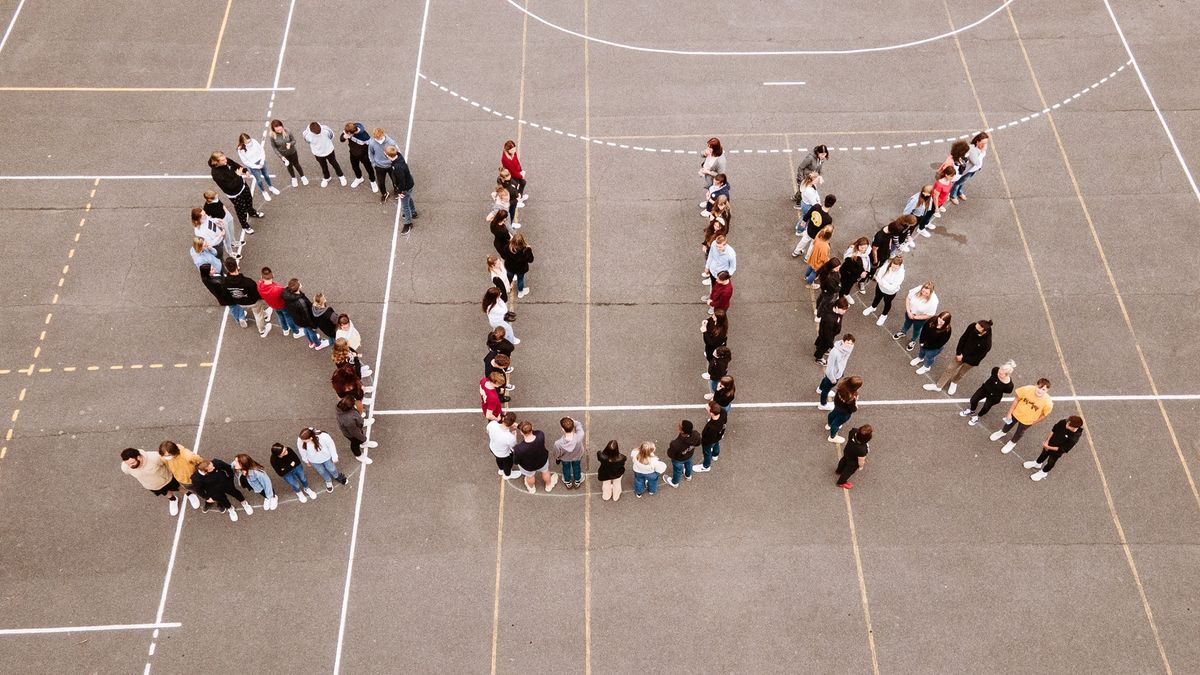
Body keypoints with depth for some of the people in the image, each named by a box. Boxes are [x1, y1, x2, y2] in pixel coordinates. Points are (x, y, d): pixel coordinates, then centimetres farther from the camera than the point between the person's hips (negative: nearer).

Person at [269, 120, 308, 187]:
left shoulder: (287, 132, -27)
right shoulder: (273, 136, -26)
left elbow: (294, 140, -13)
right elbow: (274, 147, -13)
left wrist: (290, 144, -36)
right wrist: (280, 156, -21)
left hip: (292, 152, 0)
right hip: (283, 155, 0)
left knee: (296, 164, 22)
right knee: (289, 166, 24)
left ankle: (302, 176, 50)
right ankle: (293, 178, 53)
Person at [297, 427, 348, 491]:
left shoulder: (323, 437, -43)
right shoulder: (300, 441, -34)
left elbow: (331, 446, -21)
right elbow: (302, 451, -10)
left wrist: (334, 457, -7)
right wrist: (306, 461, 7)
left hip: (326, 457, -2)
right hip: (314, 461, 2)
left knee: (332, 469, 24)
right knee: (322, 472, 27)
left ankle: (338, 477, 59)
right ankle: (328, 481, 59)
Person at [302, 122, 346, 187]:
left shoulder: (326, 129, -31)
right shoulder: (306, 134, -29)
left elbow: (331, 136, -7)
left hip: (329, 151, 0)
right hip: (318, 154, 0)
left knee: (334, 163, 23)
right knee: (324, 166, 24)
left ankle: (341, 176, 47)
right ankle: (326, 178, 52)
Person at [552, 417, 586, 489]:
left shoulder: (558, 443, -45)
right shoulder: (579, 437, -47)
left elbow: (557, 454, -18)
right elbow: (579, 425, -20)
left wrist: (557, 459, 3)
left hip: (565, 458, -1)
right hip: (577, 456, 1)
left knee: (566, 468, 34)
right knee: (576, 467, 34)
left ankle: (568, 483, 62)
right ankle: (577, 482, 63)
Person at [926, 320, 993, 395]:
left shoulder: (987, 343, -38)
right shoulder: (973, 326, -28)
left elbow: (978, 357, -24)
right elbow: (963, 338, -12)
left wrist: (963, 357, -16)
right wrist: (959, 353, -13)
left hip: (971, 360, -3)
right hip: (962, 354, 3)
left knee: (961, 373, 23)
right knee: (950, 369, 15)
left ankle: (954, 383, 56)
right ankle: (938, 386, 34)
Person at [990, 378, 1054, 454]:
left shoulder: (1048, 402, -36)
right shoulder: (1027, 389, -35)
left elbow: (1045, 414, -15)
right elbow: (1016, 399, -17)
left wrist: (1034, 422, -3)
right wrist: (1009, 413, -9)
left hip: (1027, 421, -1)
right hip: (1016, 413, 1)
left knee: (1019, 432, 27)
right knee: (1009, 423, 32)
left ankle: (1012, 443, 60)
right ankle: (1003, 432, 66)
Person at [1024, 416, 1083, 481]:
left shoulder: (1074, 438, -39)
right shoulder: (1062, 422, -27)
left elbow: (1062, 449, -28)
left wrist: (1048, 447, -25)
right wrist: (1047, 441, -10)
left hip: (1057, 451, -4)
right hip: (1049, 444, 4)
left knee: (1051, 462, 24)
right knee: (1044, 454, 32)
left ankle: (1043, 472, 52)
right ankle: (1037, 463, 62)